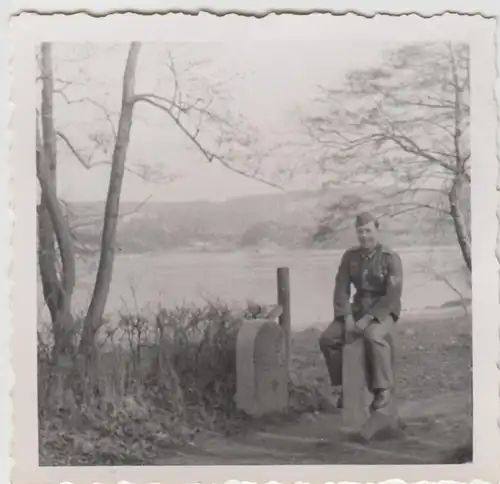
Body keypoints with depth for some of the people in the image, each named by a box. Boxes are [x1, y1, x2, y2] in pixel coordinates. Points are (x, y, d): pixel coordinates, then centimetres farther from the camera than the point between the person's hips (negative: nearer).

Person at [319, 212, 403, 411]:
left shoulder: (391, 258, -13)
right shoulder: (350, 256, 1)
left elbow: (393, 296, -19)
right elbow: (341, 289, -2)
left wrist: (368, 318, -25)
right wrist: (347, 317, -17)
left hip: (384, 311, -5)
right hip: (359, 308, 5)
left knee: (373, 337, -38)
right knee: (328, 338, -17)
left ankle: (383, 389, -21)